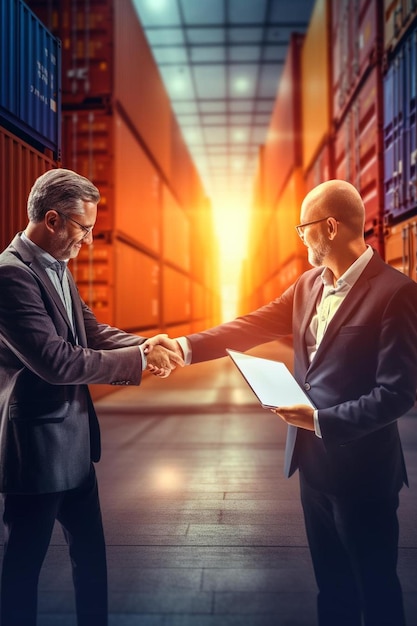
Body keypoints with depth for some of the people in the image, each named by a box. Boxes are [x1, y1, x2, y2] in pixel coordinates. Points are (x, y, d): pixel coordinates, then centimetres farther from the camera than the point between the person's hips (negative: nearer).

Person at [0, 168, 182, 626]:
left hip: (73, 442, 9)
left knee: (90, 552, 22)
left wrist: (148, 346, -8)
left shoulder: (56, 268, 6)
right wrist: (141, 360, -21)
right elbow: (56, 362, -28)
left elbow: (91, 331, 9)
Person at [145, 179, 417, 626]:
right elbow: (255, 325, 2)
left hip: (361, 467, -7)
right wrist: (187, 346, -8)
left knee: (374, 586, 15)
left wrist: (321, 420, -23)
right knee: (331, 582, 24)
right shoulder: (309, 283, 5)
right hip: (313, 459, 7)